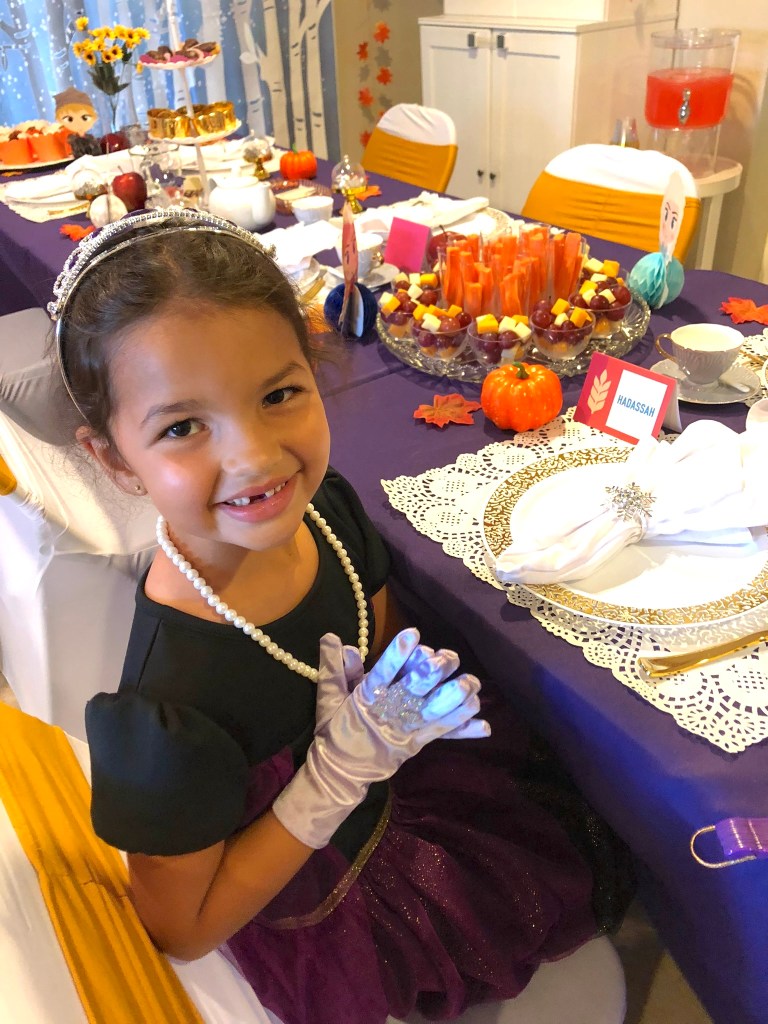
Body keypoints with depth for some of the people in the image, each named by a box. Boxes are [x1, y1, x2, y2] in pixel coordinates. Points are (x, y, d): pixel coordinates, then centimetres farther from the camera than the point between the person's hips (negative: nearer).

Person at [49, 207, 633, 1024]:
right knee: (577, 873, 16)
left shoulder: (326, 506, -20)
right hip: (316, 917, -4)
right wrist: (345, 768, -32)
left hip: (384, 783, 5)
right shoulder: (169, 705, -39)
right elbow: (181, 928, -22)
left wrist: (395, 713, -22)